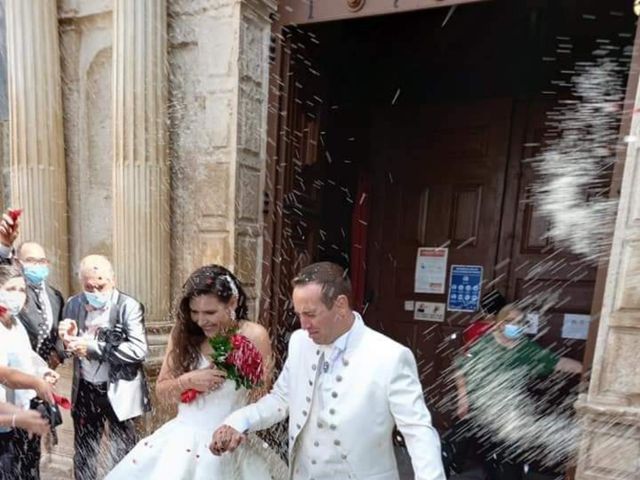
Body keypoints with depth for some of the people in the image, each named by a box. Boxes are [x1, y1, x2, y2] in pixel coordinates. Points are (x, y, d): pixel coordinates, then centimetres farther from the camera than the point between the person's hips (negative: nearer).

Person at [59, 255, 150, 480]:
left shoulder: (129, 306, -16)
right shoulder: (73, 305, 1)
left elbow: (139, 350, -24)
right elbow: (66, 350, 9)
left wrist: (93, 347, -27)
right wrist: (67, 339, -15)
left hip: (118, 392, -4)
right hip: (84, 390, 5)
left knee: (122, 457, 11)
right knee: (83, 454, 21)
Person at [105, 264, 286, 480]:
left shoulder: (254, 335, -16)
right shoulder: (183, 333, -7)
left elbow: (263, 398, -8)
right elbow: (161, 391, 0)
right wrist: (186, 381, -18)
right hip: (181, 441, 3)